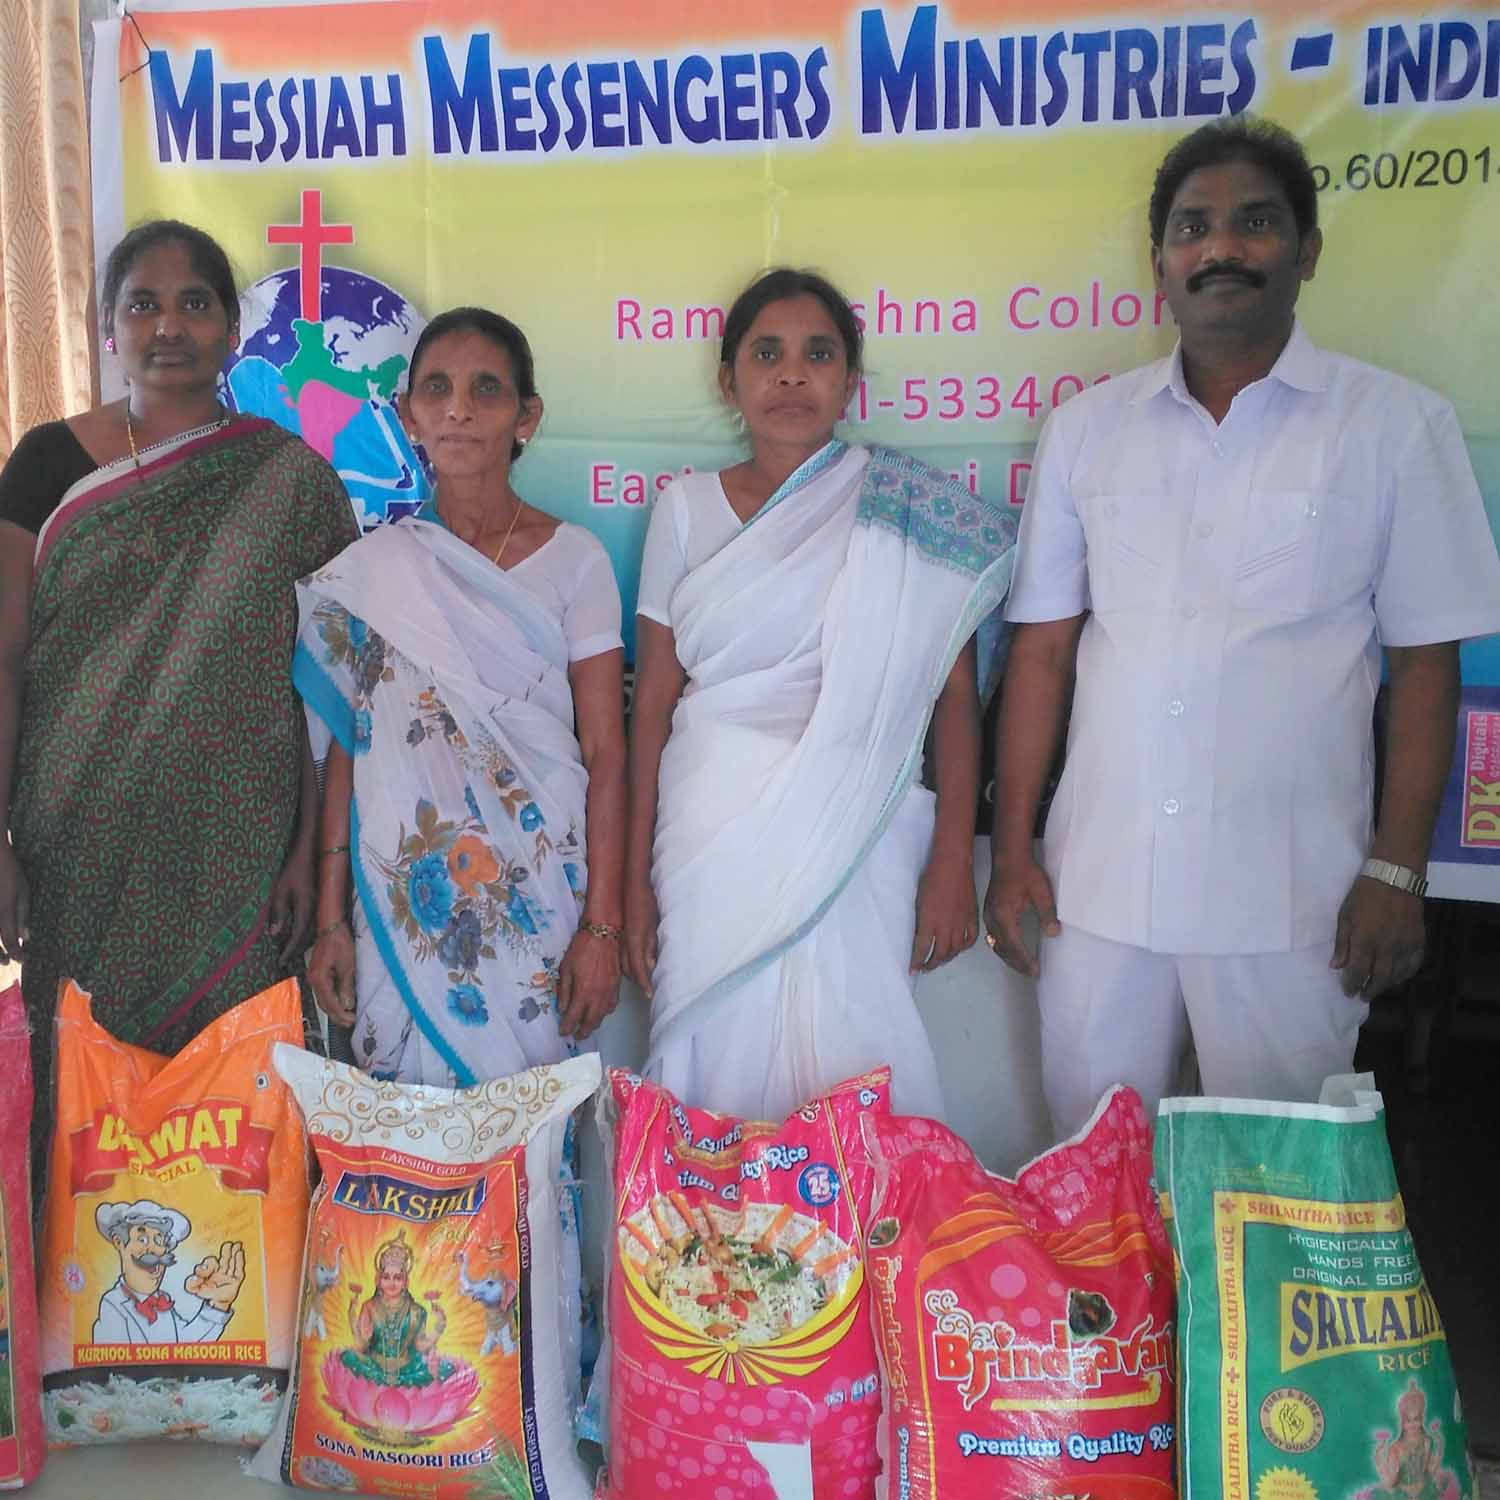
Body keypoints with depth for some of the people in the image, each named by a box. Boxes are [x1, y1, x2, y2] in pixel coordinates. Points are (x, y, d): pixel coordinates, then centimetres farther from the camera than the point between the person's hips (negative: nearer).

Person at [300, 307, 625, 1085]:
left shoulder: (574, 559, -2)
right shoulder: (369, 569, 4)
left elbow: (605, 755, -4)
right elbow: (346, 750, 6)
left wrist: (602, 926, -8)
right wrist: (330, 919, 4)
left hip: (537, 899, -1)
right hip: (405, 900, 2)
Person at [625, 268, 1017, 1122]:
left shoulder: (909, 510, 2)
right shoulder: (688, 509, 7)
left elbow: (956, 699, -1)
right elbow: (655, 701, 6)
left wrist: (953, 864, -7)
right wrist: (636, 875, 4)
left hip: (852, 837, -1)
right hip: (709, 843, 2)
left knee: (848, 1074, -1)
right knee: (721, 1060, 7)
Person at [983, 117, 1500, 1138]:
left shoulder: (1397, 426, -1)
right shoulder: (1087, 428, 6)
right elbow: (1044, 647, 6)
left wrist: (1396, 871, -6)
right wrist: (1012, 849, 3)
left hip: (1288, 897, -2)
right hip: (1099, 878, 3)